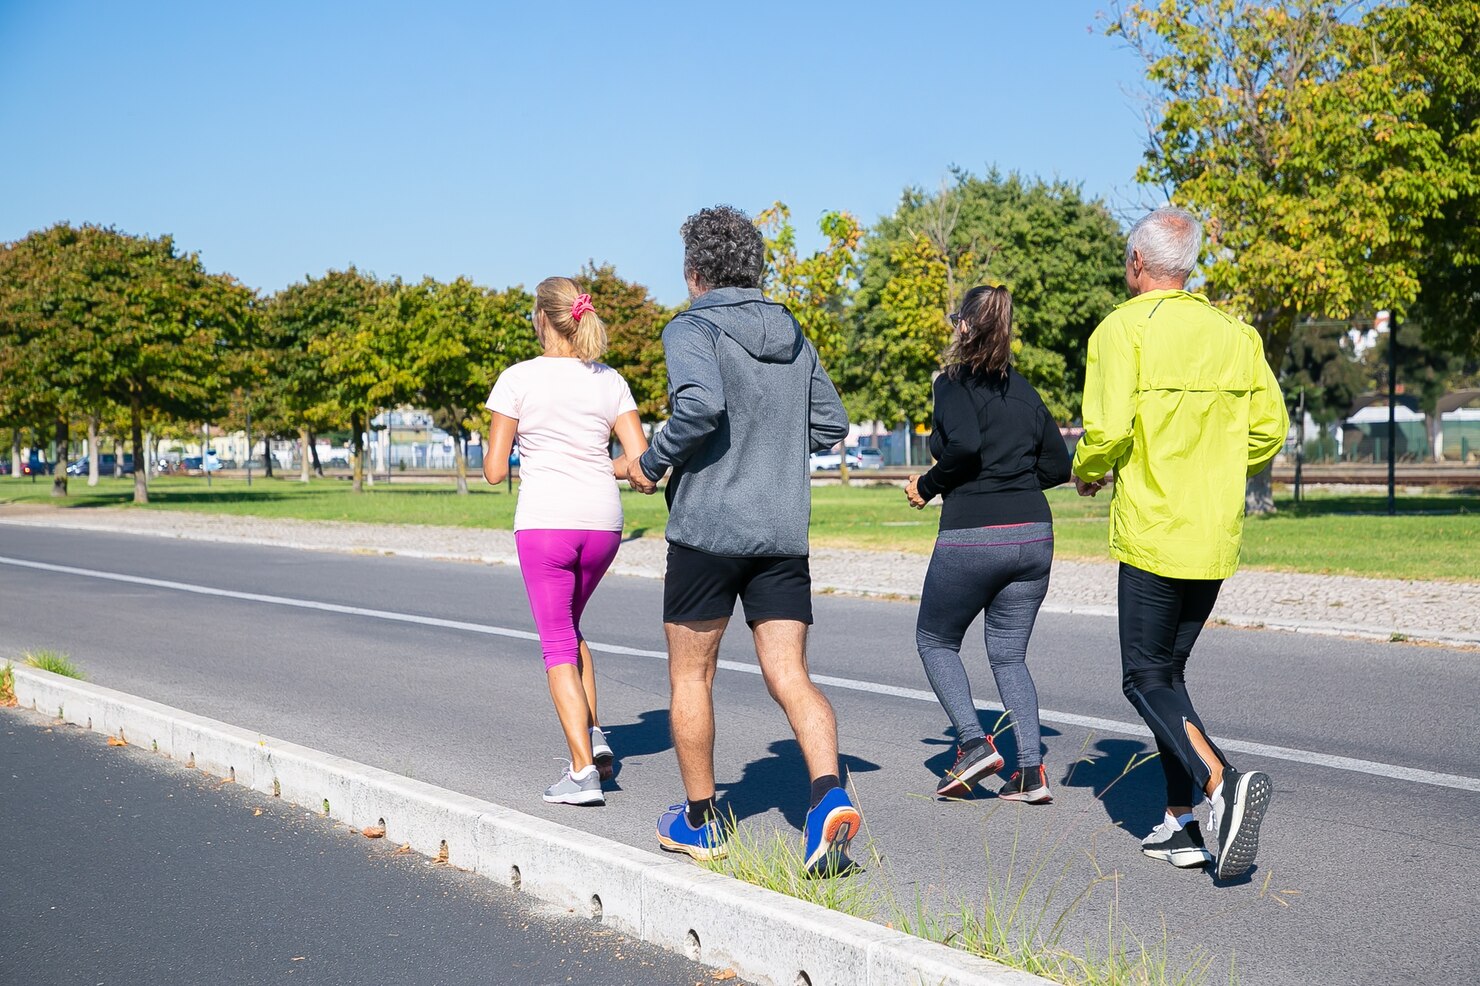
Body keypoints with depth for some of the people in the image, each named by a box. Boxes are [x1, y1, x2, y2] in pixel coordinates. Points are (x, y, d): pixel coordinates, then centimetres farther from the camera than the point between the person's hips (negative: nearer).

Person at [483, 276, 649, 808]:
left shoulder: (518, 379, -4)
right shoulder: (610, 381, 6)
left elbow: (494, 470, -3)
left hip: (544, 521, -4)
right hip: (602, 522, 4)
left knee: (558, 644, 4)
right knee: (568, 627, 25)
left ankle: (583, 770, -3)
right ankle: (593, 733, 13)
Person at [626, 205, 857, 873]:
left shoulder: (692, 328, -7)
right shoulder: (792, 335, 12)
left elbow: (700, 403, -25)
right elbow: (831, 425, 14)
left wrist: (653, 462, -10)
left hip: (708, 526, -5)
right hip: (784, 532, 5)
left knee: (690, 675, 11)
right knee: (789, 676, 4)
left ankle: (698, 821, 20)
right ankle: (829, 794, -18)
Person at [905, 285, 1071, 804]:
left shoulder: (954, 382, -4)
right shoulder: (1025, 390, 14)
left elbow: (964, 445, -22)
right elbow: (1058, 466, 14)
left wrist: (927, 485, -6)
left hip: (971, 536, -6)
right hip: (1033, 533, 6)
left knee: (934, 640, 15)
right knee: (1009, 655, 15)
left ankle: (974, 743, 0)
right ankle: (1031, 771, 4)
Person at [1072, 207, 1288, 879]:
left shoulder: (1124, 328, -8)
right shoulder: (1235, 333, 9)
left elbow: (1108, 431, -17)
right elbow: (1269, 430, 7)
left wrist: (1087, 473, 3)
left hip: (1152, 531, -6)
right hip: (1218, 539, 6)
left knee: (1146, 679, 1)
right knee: (1169, 670, 16)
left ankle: (1221, 783, -21)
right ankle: (1181, 824, 14)